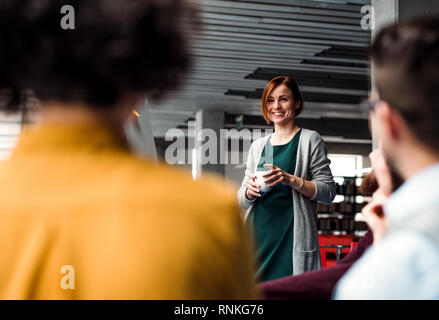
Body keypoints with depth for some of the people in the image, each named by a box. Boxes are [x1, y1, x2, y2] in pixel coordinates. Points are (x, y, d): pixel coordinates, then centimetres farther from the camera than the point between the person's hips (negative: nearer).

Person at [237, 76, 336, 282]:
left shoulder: (310, 140, 4)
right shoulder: (258, 146, 18)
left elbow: (328, 191, -3)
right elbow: (242, 201, 19)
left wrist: (291, 180, -16)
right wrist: (249, 191, -4)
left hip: (293, 233, -4)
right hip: (259, 233, 4)